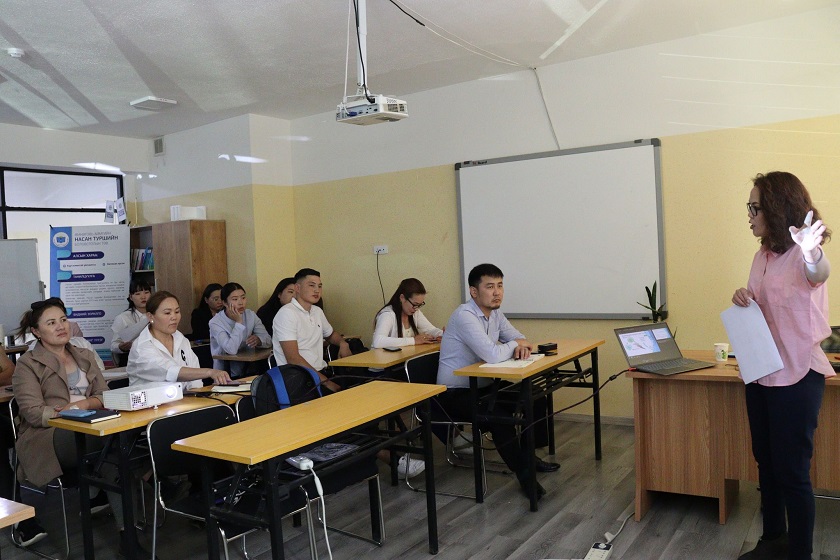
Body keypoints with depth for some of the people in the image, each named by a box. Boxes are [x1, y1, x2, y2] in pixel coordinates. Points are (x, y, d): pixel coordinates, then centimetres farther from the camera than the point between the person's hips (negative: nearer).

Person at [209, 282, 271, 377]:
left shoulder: (251, 315, 6)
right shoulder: (215, 322, -11)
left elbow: (268, 339, 1)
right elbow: (231, 350, -24)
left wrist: (258, 339, -21)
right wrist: (239, 322, -19)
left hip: (247, 372, 6)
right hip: (225, 375, -6)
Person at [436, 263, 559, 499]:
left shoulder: (494, 313, 4)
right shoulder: (465, 316, -24)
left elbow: (519, 338, 12)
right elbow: (493, 355, -33)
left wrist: (522, 346, -14)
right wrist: (513, 345, -12)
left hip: (483, 386, 9)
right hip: (455, 394, -9)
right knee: (499, 413, -32)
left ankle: (528, 453, 19)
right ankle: (523, 473, -13)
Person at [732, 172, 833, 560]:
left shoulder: (803, 254, -16)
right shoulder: (763, 256, 9)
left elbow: (818, 273, -41)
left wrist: (812, 254, -64)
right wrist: (744, 299, -3)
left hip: (796, 377, -8)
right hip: (760, 373, 8)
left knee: (792, 471, 2)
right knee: (766, 464, 18)